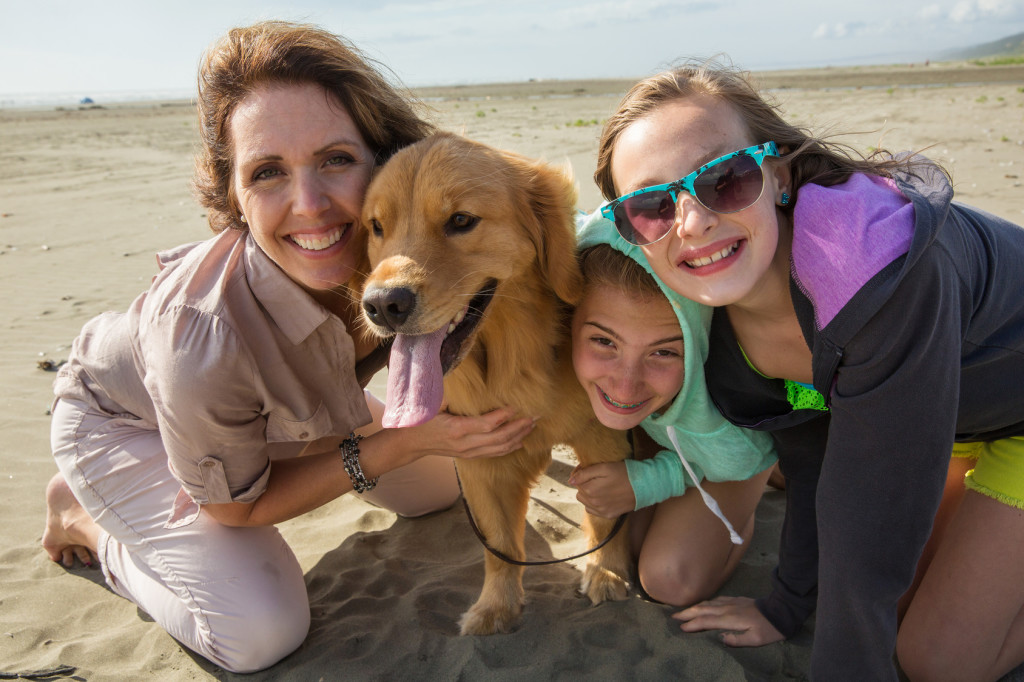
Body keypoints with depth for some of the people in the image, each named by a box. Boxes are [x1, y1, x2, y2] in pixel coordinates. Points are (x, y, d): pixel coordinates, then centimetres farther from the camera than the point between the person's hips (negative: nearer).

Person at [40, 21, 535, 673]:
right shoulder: (203, 337, -42)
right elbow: (235, 504, -23)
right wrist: (403, 443, -32)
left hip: (284, 409, 5)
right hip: (127, 419, -4)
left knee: (444, 483, 8)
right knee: (261, 631, -17)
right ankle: (85, 515, 8)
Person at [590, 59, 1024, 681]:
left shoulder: (879, 260, -42)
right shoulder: (709, 314, -20)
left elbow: (869, 534, -33)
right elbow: (811, 462, -5)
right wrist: (787, 609, 5)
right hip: (951, 412, 5)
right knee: (902, 603, 13)